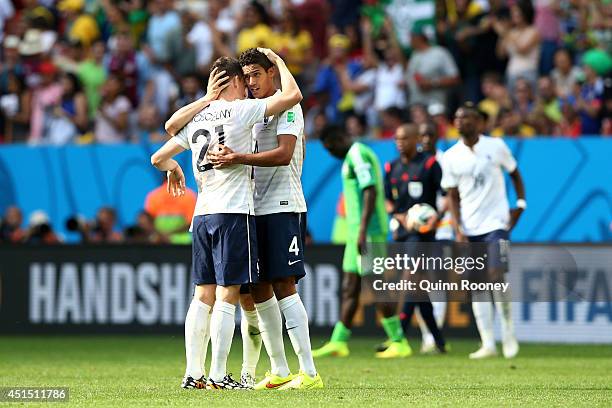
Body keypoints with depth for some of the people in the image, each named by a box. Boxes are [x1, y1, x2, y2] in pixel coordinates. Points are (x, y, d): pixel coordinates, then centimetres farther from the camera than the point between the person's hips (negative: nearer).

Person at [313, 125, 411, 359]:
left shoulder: (358, 155, -12)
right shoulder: (354, 156, 20)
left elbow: (371, 192, -21)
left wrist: (362, 231, -25)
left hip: (369, 232, -10)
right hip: (357, 232, 10)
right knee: (349, 287, 9)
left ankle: (399, 343, -5)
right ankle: (339, 342, 11)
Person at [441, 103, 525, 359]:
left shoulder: (496, 146, 0)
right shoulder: (451, 157, 4)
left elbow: (515, 175, 14)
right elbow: (453, 196, 5)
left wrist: (520, 204, 2)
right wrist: (458, 230, -5)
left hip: (496, 223, -2)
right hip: (469, 229, 3)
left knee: (496, 275, -15)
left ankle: (508, 332, 3)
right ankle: (488, 344, 3)